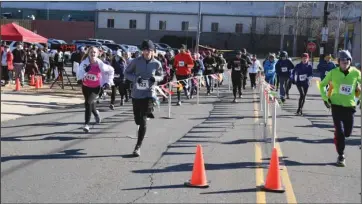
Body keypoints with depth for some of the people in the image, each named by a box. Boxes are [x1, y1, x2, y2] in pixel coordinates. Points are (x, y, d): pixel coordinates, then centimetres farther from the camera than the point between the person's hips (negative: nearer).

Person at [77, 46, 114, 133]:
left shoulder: (100, 64, -17)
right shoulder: (84, 63, -15)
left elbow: (111, 71, 0)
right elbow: (78, 76, -19)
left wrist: (108, 82, -4)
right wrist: (85, 71, -35)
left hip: (96, 87, -3)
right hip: (85, 86, 3)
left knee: (88, 103, -17)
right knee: (90, 103, 16)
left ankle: (86, 124, -9)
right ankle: (96, 113, 51)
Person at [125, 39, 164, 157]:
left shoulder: (156, 64, -3)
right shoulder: (136, 61, -5)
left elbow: (161, 76, 10)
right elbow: (127, 73, 3)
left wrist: (155, 78, -13)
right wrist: (136, 78, -16)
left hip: (149, 94, -2)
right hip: (136, 94, 2)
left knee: (143, 120, -10)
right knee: (138, 120, 13)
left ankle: (138, 146, -4)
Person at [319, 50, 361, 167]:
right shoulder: (333, 72, -7)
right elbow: (322, 85, 6)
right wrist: (325, 98, -2)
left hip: (350, 106, 2)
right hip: (337, 105, -2)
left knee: (347, 132, 8)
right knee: (339, 131, -8)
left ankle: (338, 138, 44)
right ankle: (341, 156, 6)